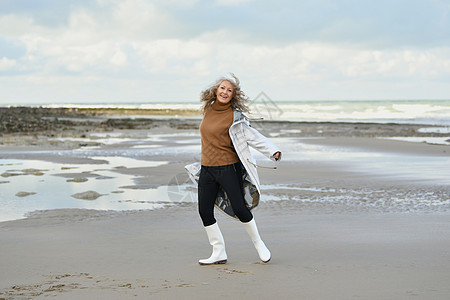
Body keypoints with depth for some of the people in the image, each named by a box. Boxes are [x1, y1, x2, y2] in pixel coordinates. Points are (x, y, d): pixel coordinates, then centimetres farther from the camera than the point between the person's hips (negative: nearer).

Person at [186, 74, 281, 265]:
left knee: (239, 209, -6)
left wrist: (273, 151, -25)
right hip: (207, 169, 6)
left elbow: (253, 136, -13)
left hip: (228, 168, -6)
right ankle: (219, 253, 14)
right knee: (204, 211, 2)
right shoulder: (208, 110, 9)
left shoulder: (234, 116, -9)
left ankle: (258, 244, 18)